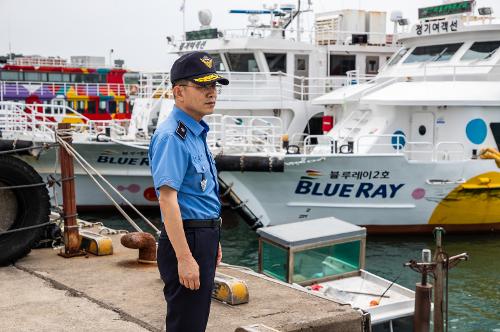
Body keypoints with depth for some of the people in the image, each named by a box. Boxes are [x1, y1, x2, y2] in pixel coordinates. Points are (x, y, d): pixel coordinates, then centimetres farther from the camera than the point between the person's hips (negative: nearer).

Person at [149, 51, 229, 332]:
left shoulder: (197, 132, 13)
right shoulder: (172, 137, -18)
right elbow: (167, 199, -25)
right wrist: (184, 257, -29)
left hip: (204, 237, 10)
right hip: (187, 241, -10)